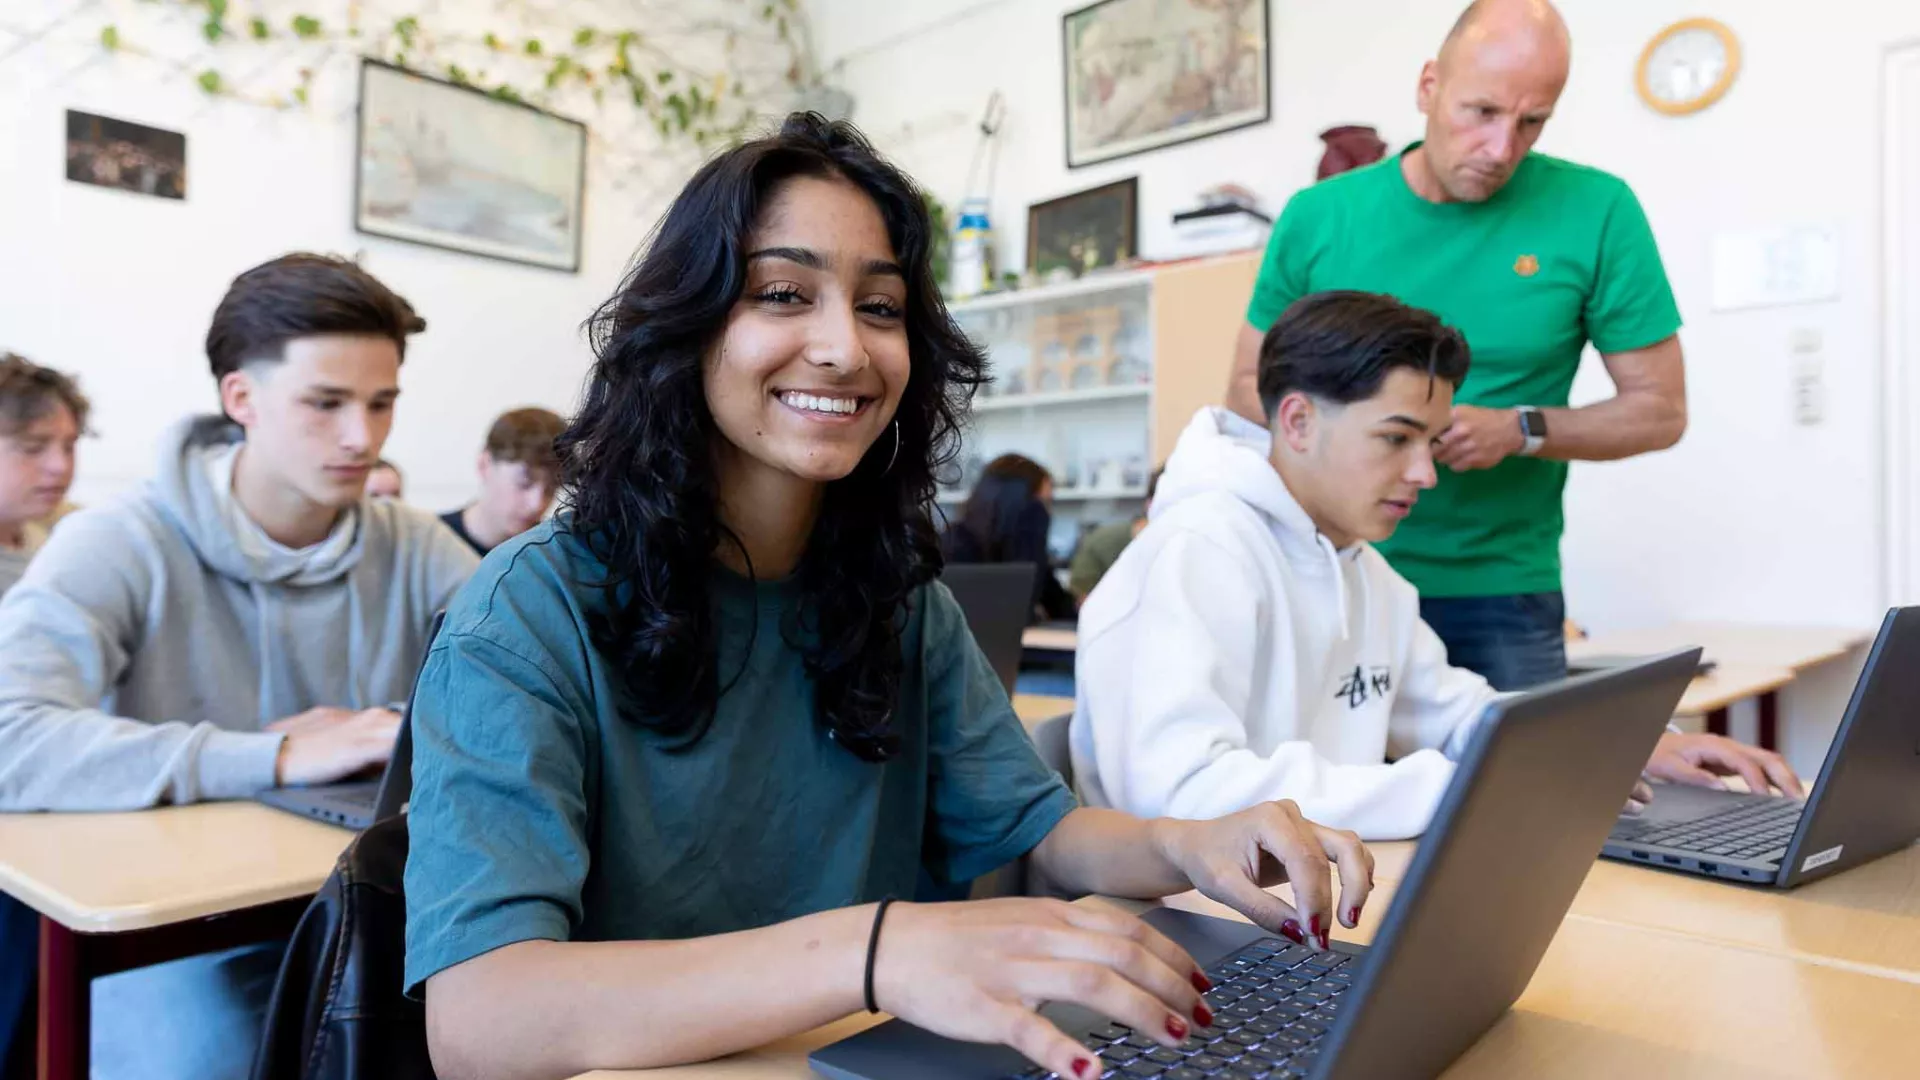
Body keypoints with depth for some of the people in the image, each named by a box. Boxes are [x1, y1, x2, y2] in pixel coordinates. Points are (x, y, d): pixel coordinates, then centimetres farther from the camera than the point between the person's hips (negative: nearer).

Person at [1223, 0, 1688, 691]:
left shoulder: (1596, 213, -5)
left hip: (1504, 595, 0)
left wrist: (1521, 431, -17)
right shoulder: (1319, 217, -3)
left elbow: (1659, 409, 0)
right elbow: (1250, 389, 6)